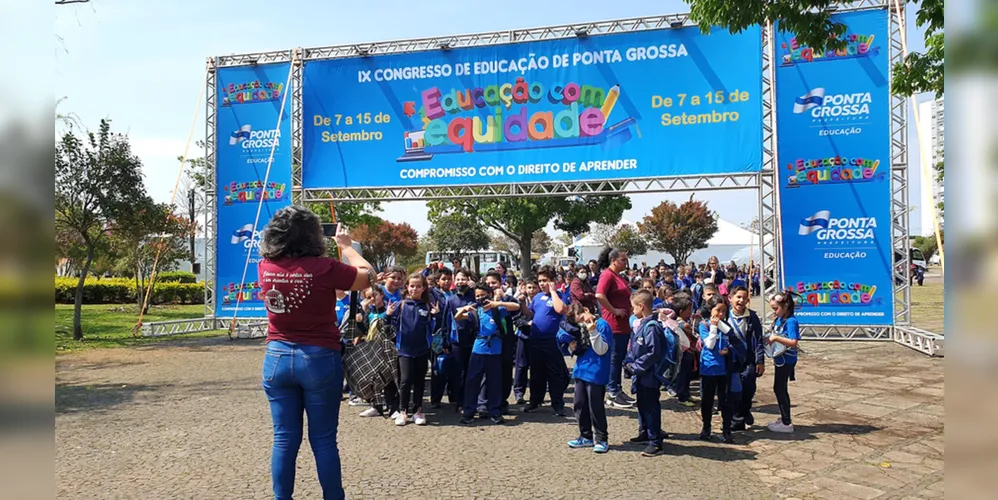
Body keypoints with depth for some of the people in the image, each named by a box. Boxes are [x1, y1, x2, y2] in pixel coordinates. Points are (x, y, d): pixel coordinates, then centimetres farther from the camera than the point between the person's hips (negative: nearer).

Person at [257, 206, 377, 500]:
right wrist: (346, 245, 10)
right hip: (319, 359, -4)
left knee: (284, 439, 10)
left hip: (277, 358, 4)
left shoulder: (265, 266, -2)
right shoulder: (323, 268, -15)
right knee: (323, 440, 7)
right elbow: (369, 276, -2)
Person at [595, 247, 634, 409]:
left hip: (623, 324, 9)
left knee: (620, 358, 13)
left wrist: (630, 310, 13)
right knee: (614, 358, -3)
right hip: (613, 324, -9)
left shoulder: (619, 276, 16)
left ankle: (618, 389, 22)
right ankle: (612, 393, 4)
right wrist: (614, 311, -20)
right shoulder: (607, 275, -12)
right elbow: (599, 295, -27)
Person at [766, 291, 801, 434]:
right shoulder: (779, 320, 7)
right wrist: (769, 338, -1)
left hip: (786, 361, -9)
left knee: (779, 389, -3)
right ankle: (784, 419, 30)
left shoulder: (790, 321, -19)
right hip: (780, 359, 9)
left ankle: (786, 423, 5)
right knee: (781, 389, 17)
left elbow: (793, 342, -27)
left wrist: (775, 338, -26)